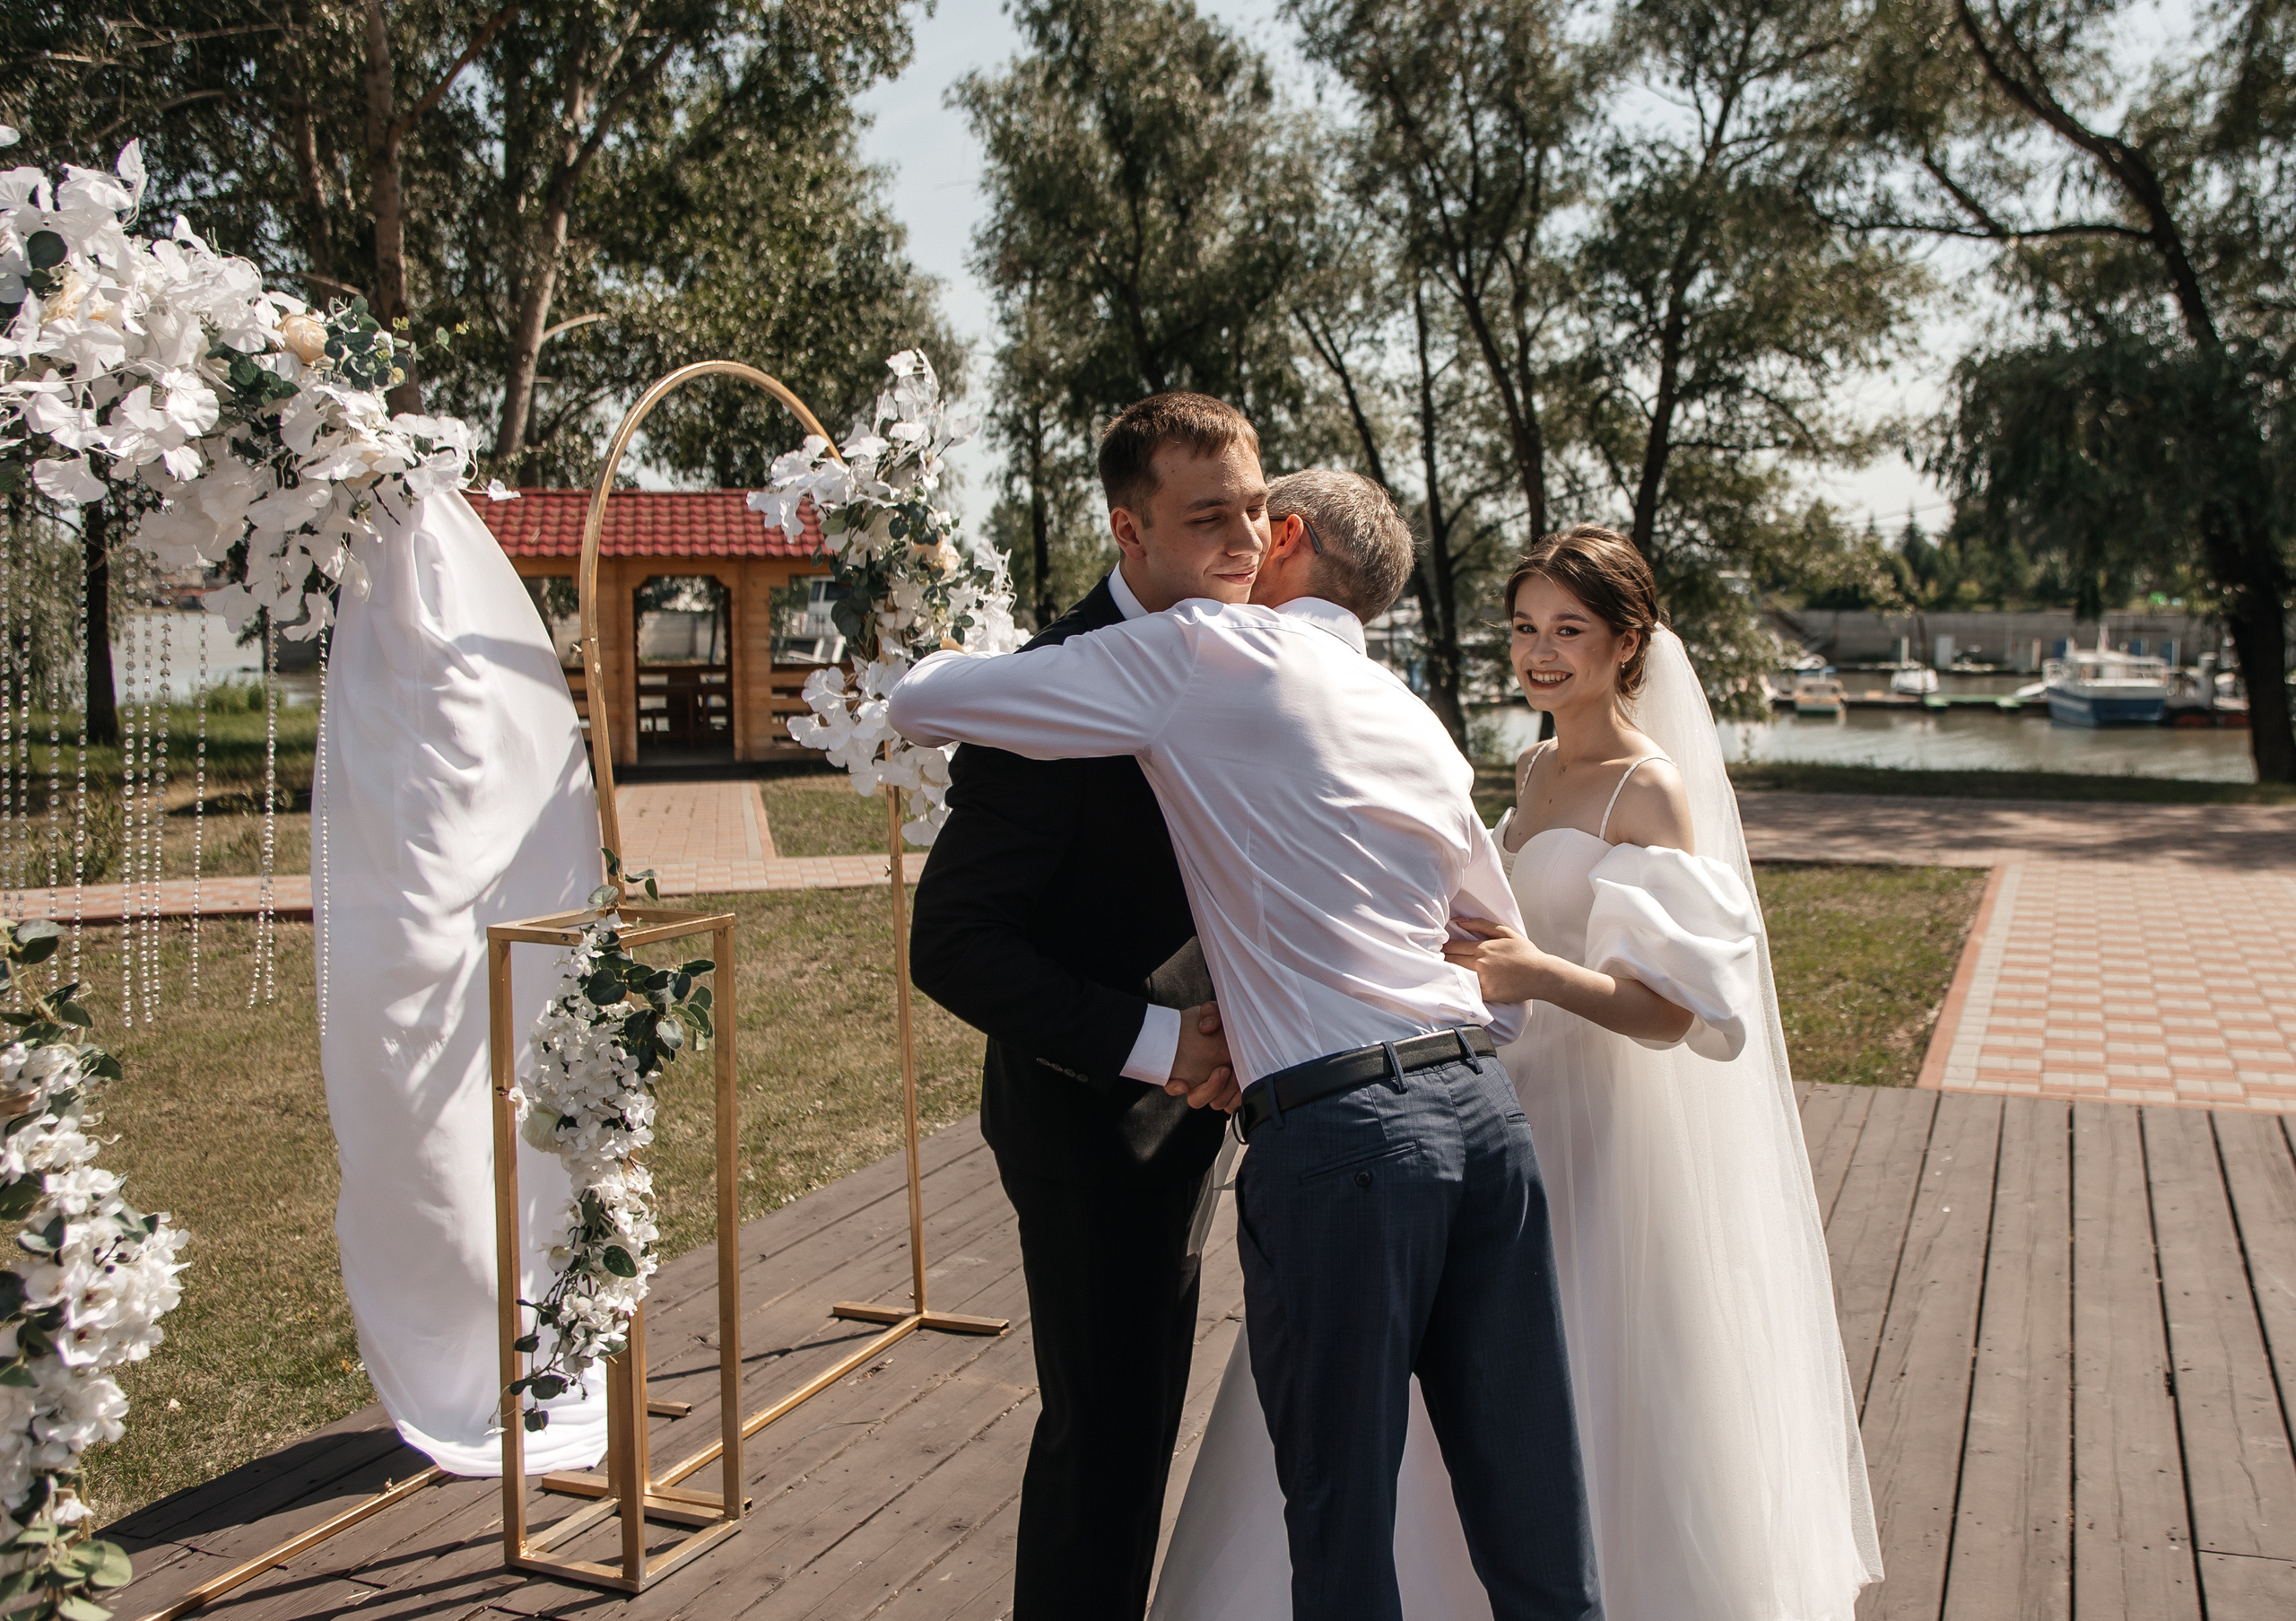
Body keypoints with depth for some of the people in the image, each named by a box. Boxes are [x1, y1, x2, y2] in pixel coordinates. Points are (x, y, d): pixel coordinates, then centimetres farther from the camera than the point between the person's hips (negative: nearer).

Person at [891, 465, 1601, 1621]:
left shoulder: (1208, 653, 0)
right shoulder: (1419, 724, 20)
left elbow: (922, 704, 1)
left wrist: (942, 668, 23)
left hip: (1337, 1134, -7)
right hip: (1482, 1107, 7)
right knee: (1534, 1527, 13)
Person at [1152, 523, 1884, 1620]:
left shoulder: (1650, 788, -14)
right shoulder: (1534, 769, 10)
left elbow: (1670, 1012, -23)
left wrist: (1536, 973, -36)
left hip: (1598, 1123, -8)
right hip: (1507, 1103, 8)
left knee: (1579, 1422, 2)